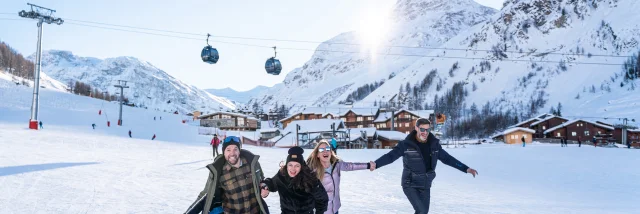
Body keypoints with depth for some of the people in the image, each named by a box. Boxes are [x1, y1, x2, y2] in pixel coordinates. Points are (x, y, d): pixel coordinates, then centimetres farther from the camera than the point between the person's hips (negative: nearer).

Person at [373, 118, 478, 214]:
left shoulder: (434, 144, 0)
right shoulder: (406, 144, -14)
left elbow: (448, 159, 8)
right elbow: (390, 156, -21)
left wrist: (466, 169, 5)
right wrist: (375, 164, -38)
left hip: (425, 185, 5)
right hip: (410, 185, -5)